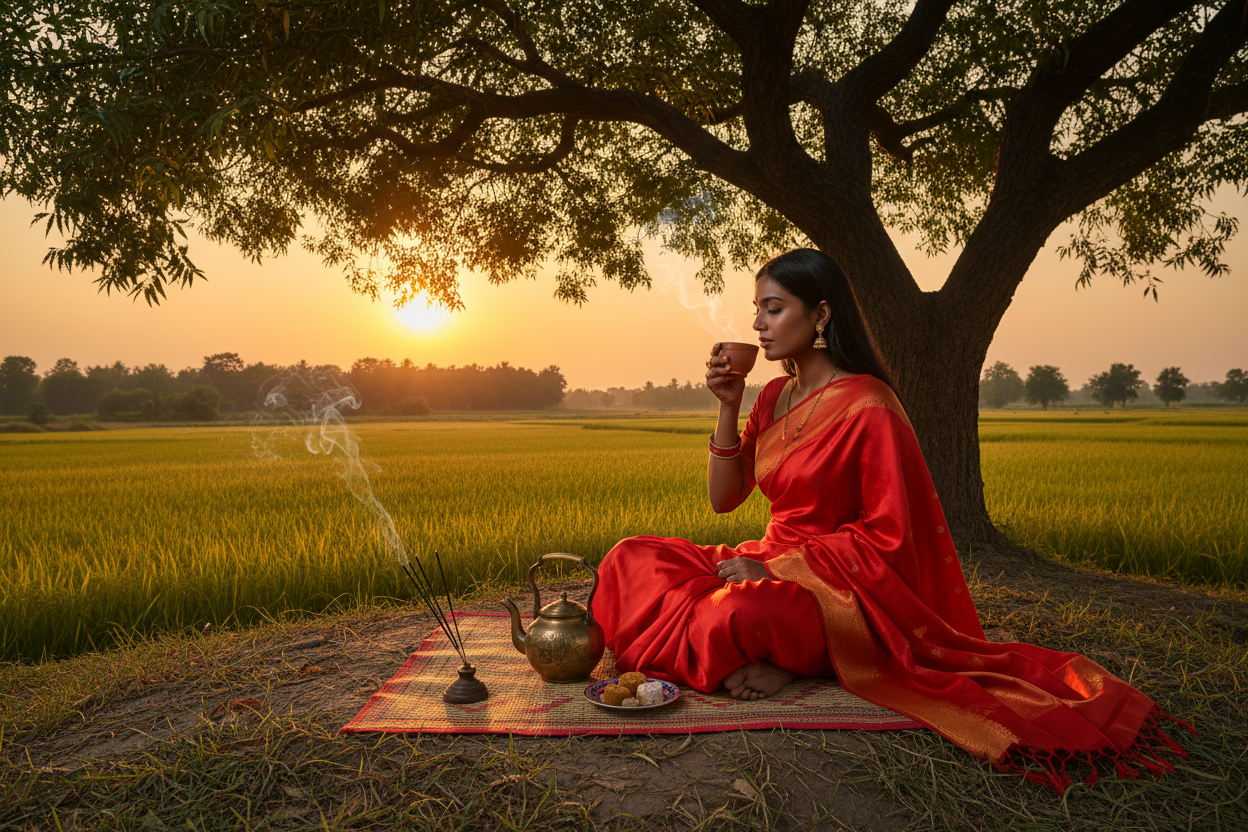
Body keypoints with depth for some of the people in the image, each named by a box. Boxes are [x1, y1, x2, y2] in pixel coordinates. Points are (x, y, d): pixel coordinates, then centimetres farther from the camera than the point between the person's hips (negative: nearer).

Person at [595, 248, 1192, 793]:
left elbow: (886, 537, -15)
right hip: (772, 569, 8)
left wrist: (777, 566, -20)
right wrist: (729, 408, -6)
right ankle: (755, 654, -10)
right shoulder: (773, 397, 8)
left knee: (743, 612, -39)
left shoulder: (867, 405, -15)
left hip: (842, 587, -7)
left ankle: (780, 661, -6)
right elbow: (723, 499, 6)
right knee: (630, 560, -9)